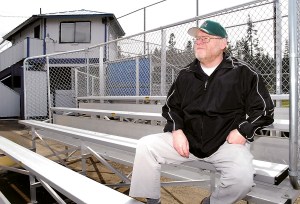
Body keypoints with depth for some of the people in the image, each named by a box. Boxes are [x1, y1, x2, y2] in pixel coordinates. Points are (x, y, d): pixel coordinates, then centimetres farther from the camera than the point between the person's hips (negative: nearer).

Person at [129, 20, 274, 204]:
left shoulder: (242, 72, -1)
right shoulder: (186, 74, 10)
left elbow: (264, 108, 2)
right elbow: (171, 106, 16)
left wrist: (243, 131, -11)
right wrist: (176, 130, -1)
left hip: (227, 141, -3)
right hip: (187, 138, 4)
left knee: (242, 178, -31)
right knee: (146, 146, -12)